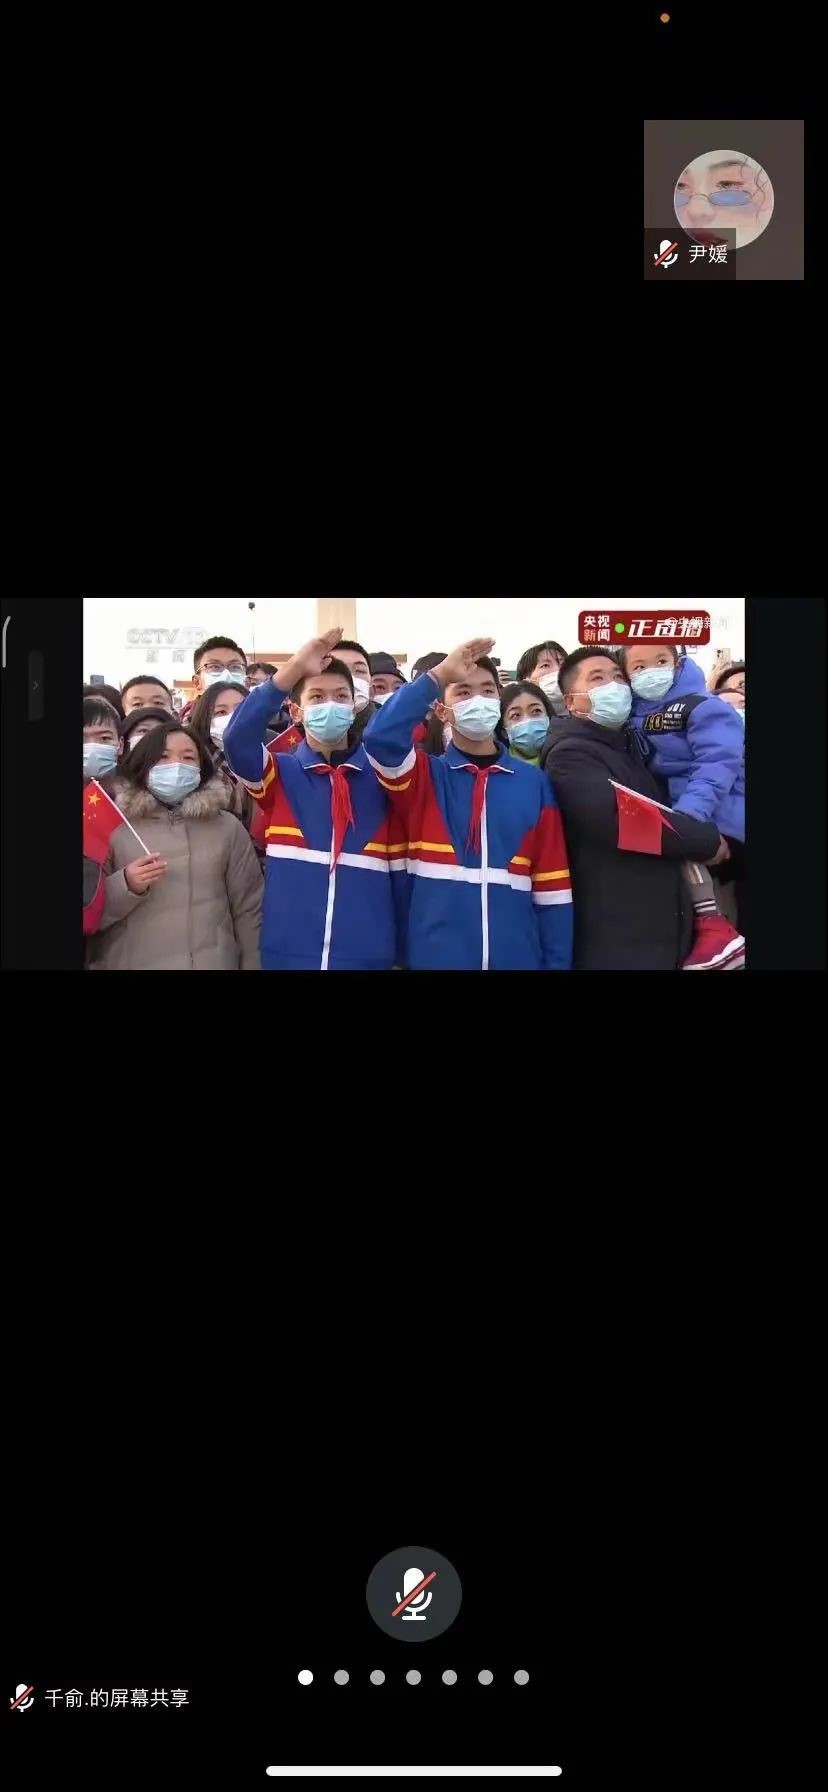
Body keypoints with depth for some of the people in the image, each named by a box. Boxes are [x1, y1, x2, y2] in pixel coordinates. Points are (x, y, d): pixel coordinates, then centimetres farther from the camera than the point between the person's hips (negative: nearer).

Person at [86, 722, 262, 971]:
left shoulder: (227, 827, 2)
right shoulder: (113, 827, -1)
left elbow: (248, 910, 3)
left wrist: (252, 966, -1)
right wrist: (125, 886, -17)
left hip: (212, 963, 1)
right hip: (128, 963, 0)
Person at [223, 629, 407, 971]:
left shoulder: (382, 778, 6)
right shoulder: (279, 773, 5)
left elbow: (400, 874, 8)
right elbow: (237, 740, -17)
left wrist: (403, 955, 6)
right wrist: (291, 671, -24)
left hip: (368, 956, 1)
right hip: (289, 955, -1)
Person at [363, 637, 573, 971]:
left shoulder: (532, 782, 6)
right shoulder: (424, 775, 4)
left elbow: (551, 889, 5)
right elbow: (380, 738, -18)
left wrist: (556, 963, 1)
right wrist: (437, 676, -14)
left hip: (517, 957, 1)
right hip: (436, 957, -1)